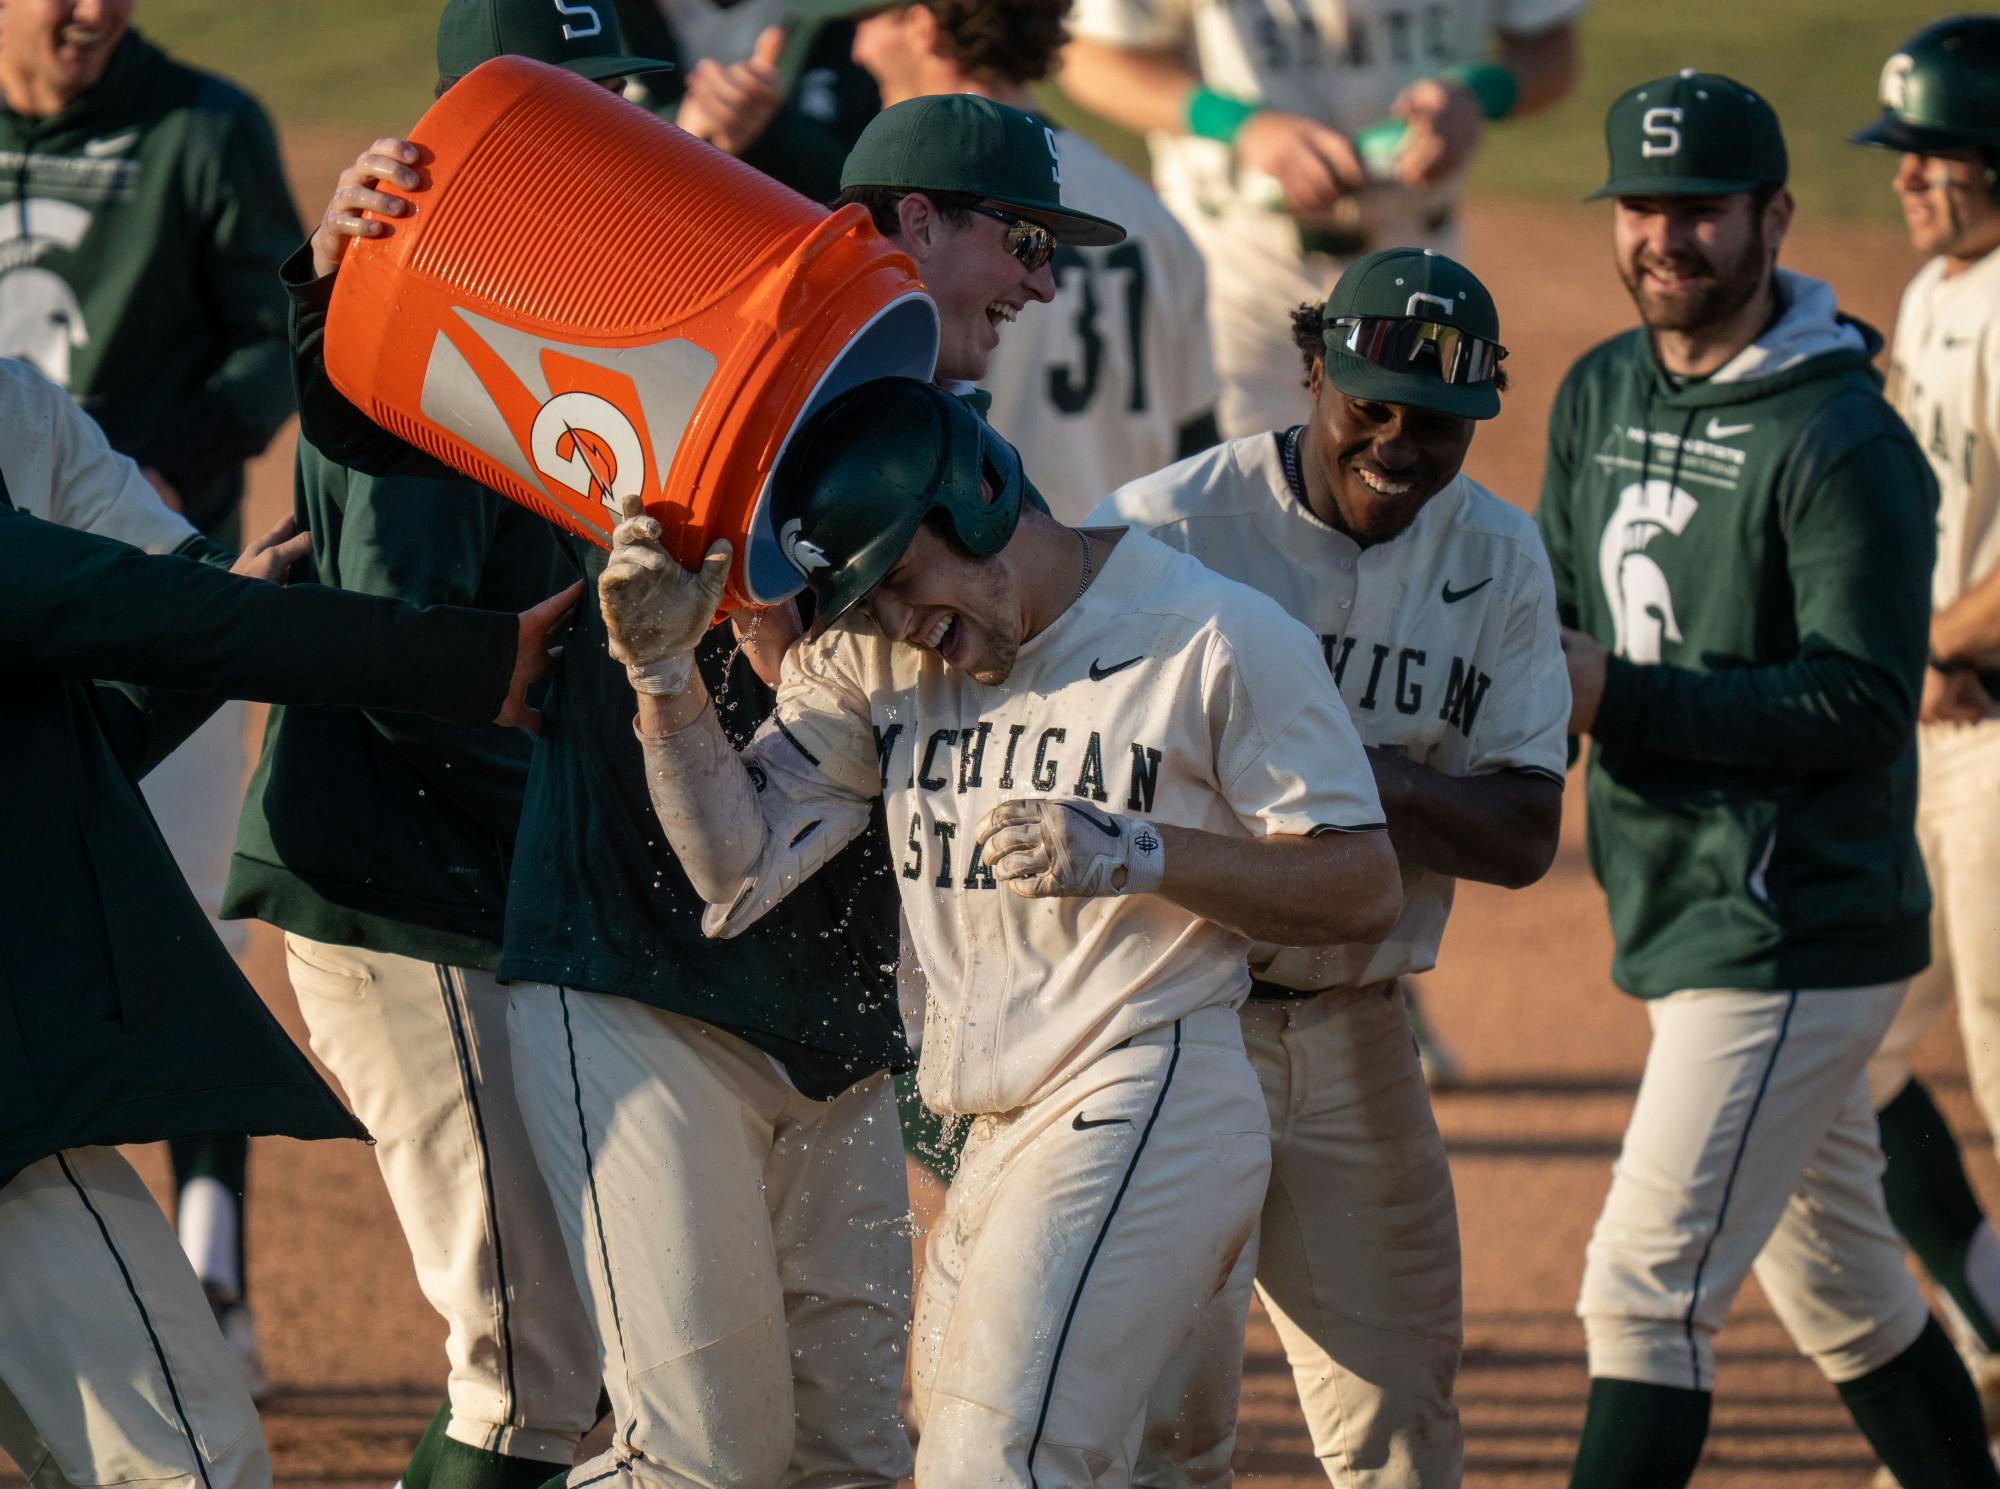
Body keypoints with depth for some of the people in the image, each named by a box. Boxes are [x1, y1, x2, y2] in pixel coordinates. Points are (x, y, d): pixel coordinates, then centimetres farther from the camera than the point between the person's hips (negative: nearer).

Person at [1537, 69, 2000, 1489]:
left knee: (1649, 1290, -13)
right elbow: (1566, 615, 20)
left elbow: (1865, 701, -20)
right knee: (1838, 1287, 19)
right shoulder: (1602, 396, 10)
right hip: (1686, 920, 9)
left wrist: (1621, 697, -23)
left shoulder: (1842, 441, -16)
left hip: (1796, 935, -9)